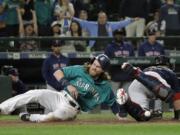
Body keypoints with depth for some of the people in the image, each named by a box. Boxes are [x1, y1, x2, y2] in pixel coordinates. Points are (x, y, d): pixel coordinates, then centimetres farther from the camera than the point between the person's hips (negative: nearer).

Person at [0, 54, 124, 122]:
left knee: (60, 113, -39)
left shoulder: (105, 87, 3)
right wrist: (68, 84, -18)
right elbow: (58, 72, -2)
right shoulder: (80, 70, 2)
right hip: (61, 97, 2)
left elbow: (113, 102, 9)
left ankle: (30, 118, -18)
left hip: (72, 108, -2)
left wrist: (119, 116, -9)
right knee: (34, 93, -22)